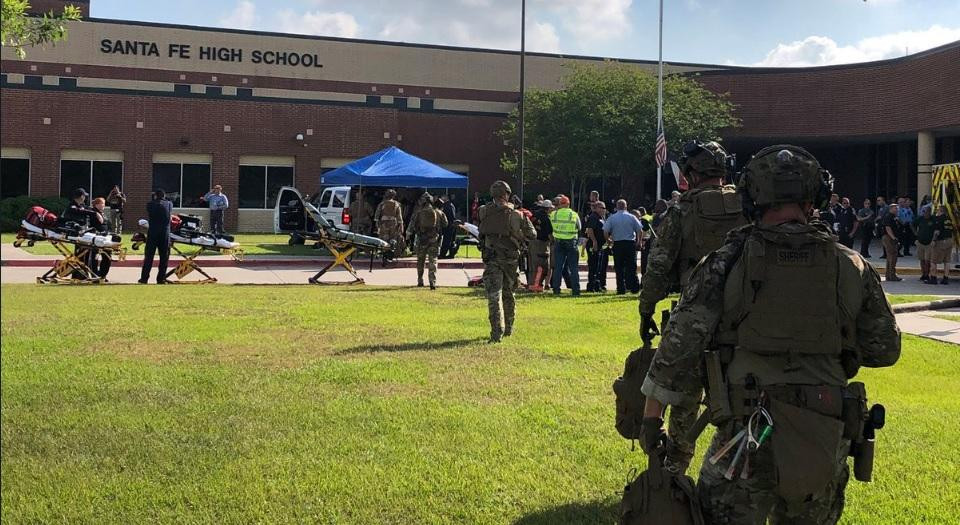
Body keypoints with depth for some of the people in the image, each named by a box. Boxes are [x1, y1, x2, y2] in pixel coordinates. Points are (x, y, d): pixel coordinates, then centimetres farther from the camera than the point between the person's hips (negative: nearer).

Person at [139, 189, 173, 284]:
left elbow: (148, 218, 14)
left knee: (148, 256, 5)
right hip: (165, 233, 0)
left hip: (152, 232, 0)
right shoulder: (169, 204, 4)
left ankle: (144, 278, 6)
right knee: (164, 257, 6)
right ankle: (161, 278, 4)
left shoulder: (150, 204, 3)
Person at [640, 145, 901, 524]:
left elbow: (680, 342, -9)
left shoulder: (727, 262, -6)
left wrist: (651, 416, 0)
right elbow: (885, 350, 10)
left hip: (747, 437, -3)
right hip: (825, 445, 3)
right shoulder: (851, 266, 1)